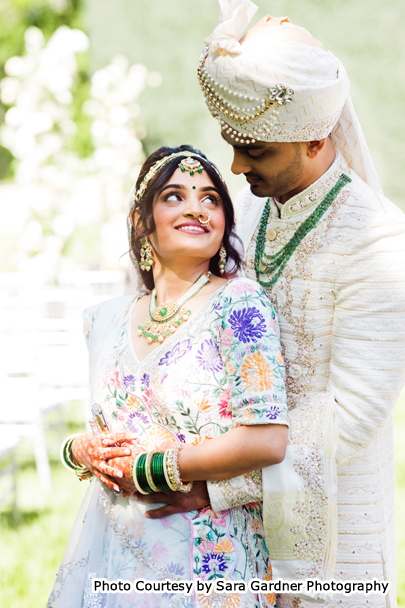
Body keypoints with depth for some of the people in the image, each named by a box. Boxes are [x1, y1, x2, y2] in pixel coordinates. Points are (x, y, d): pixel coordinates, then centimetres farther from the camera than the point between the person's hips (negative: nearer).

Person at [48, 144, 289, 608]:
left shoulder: (239, 304, -10)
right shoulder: (106, 320, 8)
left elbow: (267, 441, -19)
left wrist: (147, 471, -14)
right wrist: (79, 451, -2)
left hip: (201, 557, -5)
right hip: (106, 553, 5)